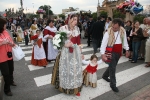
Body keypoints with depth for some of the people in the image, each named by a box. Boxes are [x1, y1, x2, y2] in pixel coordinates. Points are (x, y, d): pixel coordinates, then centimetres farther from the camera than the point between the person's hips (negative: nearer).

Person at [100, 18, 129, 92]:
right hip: (111, 52, -5)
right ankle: (113, 84, 14)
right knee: (112, 67, -2)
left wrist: (127, 49, 13)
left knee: (112, 66, 19)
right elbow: (104, 43, -23)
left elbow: (124, 40, 10)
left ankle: (105, 76, 44)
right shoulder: (108, 33, -19)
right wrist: (102, 53, -32)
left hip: (119, 52, 6)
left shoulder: (123, 31, -3)